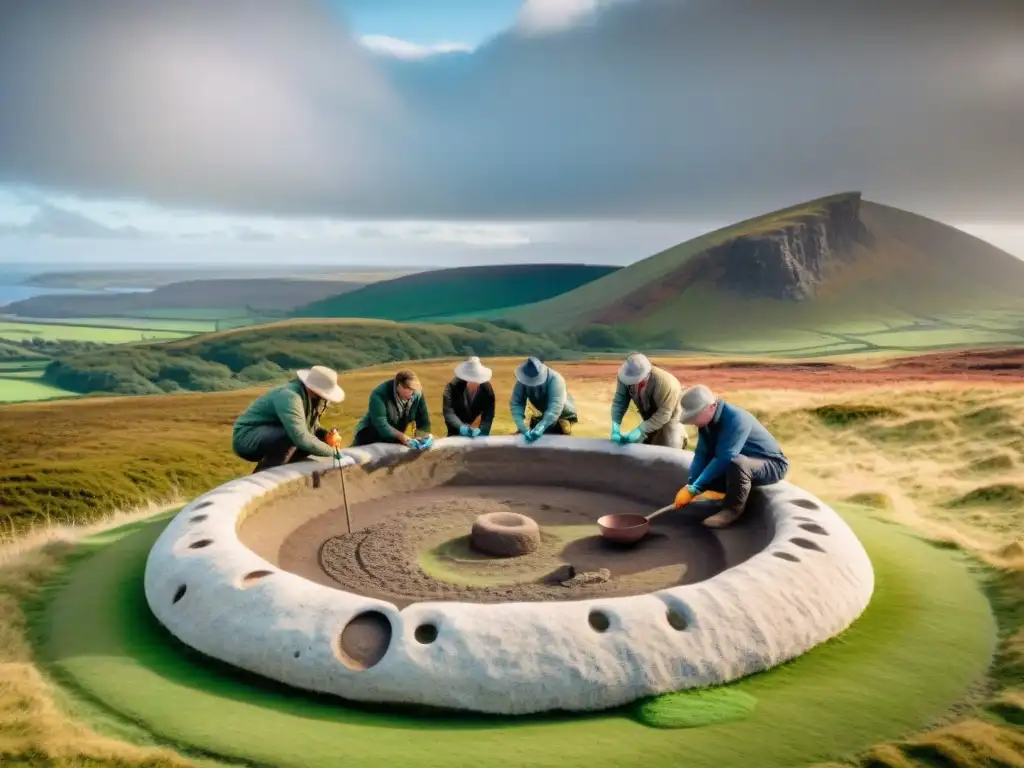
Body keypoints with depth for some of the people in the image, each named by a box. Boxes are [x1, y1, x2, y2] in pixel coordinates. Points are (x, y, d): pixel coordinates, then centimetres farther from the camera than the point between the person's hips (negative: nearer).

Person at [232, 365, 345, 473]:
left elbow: (313, 427, 10)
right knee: (290, 436, -32)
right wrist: (331, 451, -25)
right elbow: (300, 438, -37)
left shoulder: (309, 397, -3)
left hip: (269, 435, 9)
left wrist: (326, 436, -12)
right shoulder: (290, 397, -30)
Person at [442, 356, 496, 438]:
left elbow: (488, 414, -20)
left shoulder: (487, 389, -17)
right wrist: (461, 427, -47)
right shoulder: (452, 386, -24)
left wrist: (481, 430, -38)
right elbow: (448, 412, -31)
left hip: (477, 432, 2)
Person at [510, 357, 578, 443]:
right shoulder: (522, 381, -24)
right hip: (543, 414, 4)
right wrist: (523, 428, -43)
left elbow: (555, 408, -45)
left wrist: (541, 428, -58)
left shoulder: (555, 379, -36)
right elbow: (516, 404, -27)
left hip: (563, 415, -4)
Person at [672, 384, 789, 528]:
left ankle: (733, 509, -15)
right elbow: (702, 454, -9)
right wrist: (689, 486, -22)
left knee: (736, 463, -38)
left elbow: (723, 459, -36)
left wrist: (694, 489, -34)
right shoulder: (706, 420, -7)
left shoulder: (735, 419, -32)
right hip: (743, 465, 8)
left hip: (772, 465, -8)